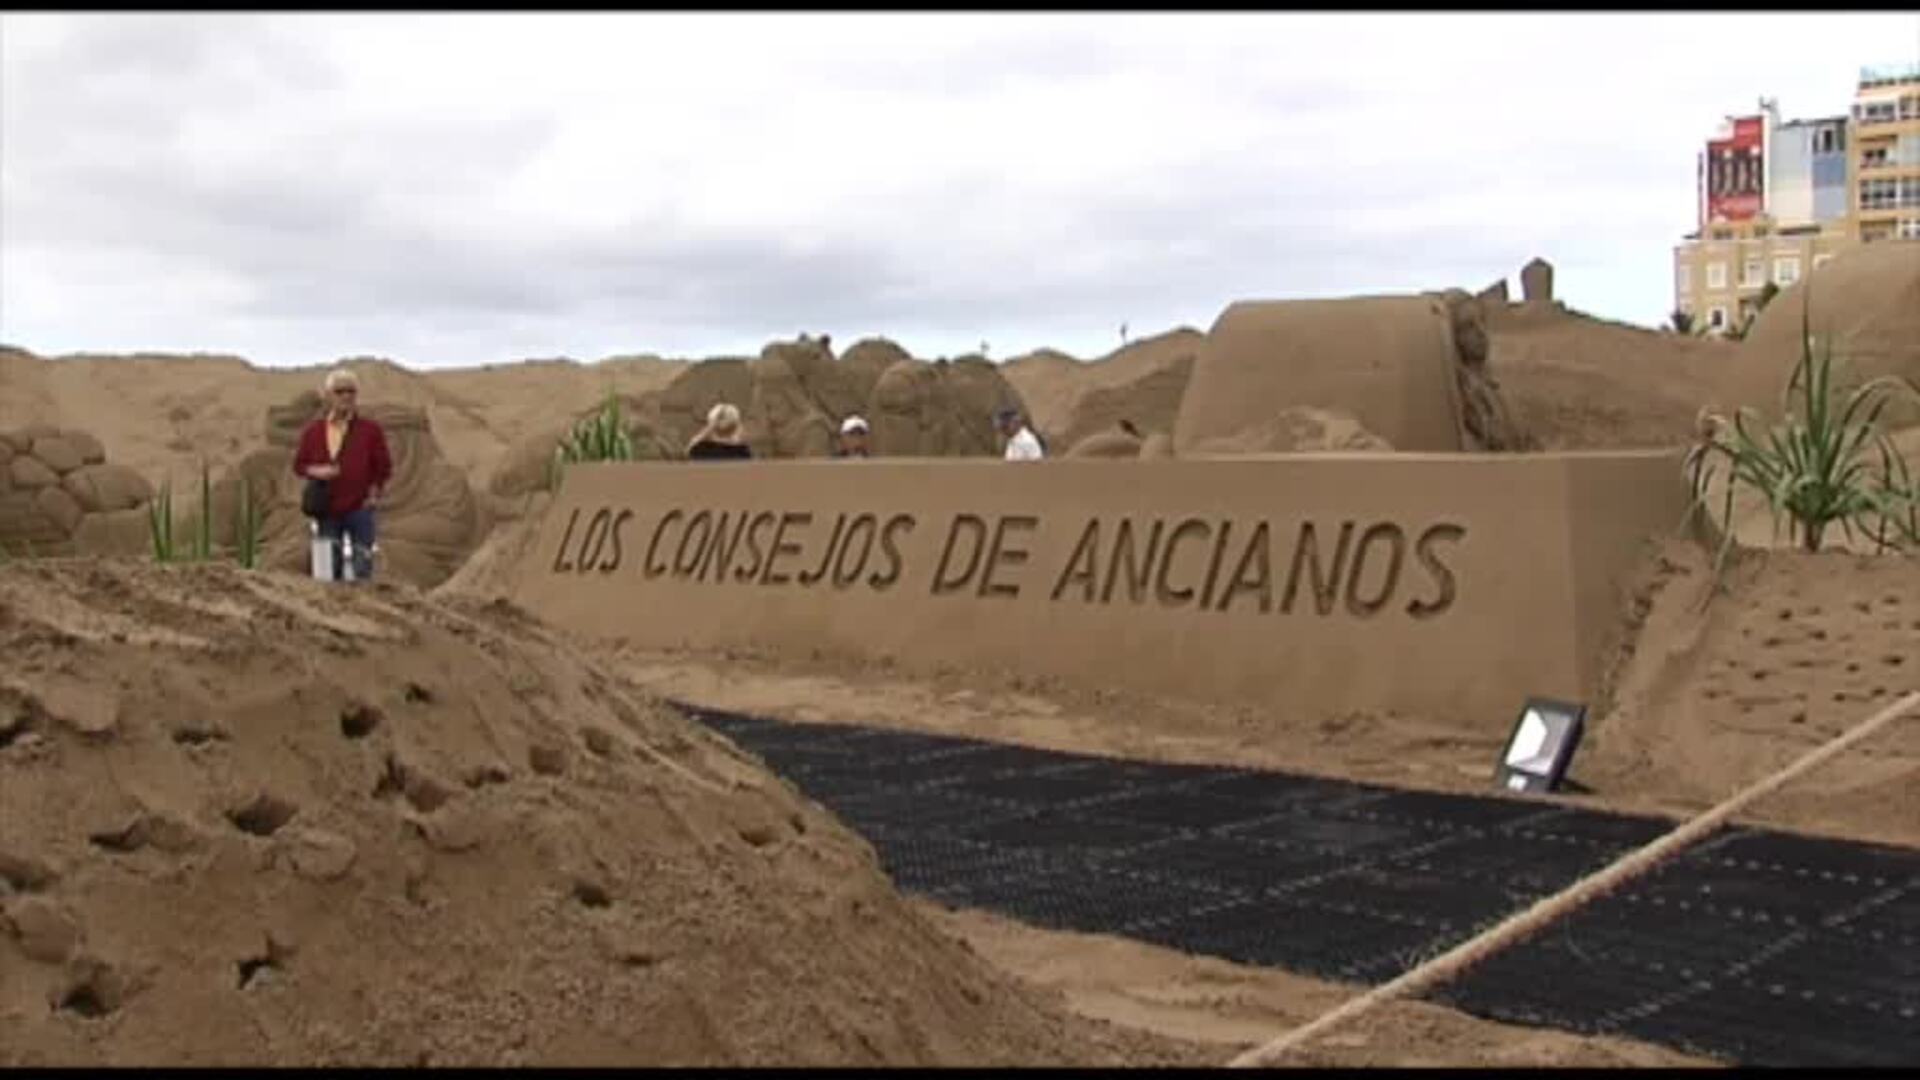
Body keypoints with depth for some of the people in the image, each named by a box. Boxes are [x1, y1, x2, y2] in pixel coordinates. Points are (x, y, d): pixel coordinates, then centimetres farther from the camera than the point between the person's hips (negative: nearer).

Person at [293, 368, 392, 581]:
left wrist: (374, 494, -2)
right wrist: (316, 471, -10)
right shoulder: (313, 431, 6)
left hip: (360, 509, -2)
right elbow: (299, 464, 10)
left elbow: (384, 467, 6)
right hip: (327, 511, 2)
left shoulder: (370, 430, 1)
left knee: (362, 568, -1)